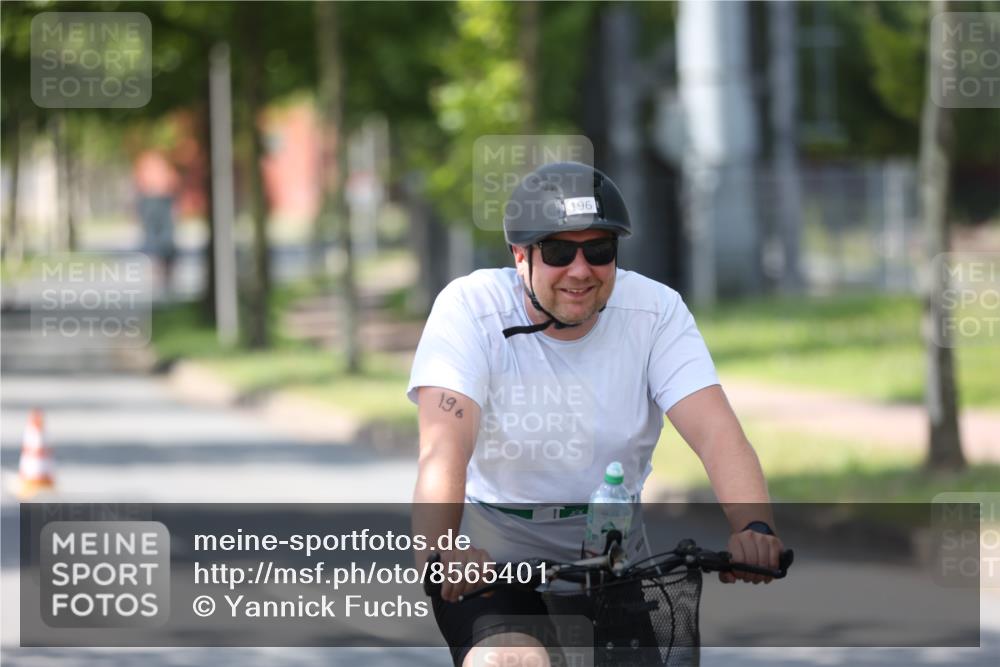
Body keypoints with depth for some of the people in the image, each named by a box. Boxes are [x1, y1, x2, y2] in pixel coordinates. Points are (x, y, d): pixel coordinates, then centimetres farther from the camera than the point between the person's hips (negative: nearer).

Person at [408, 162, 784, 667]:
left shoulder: (654, 311, -8)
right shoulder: (471, 308, -15)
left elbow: (716, 432, -20)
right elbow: (443, 446, -29)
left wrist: (755, 528, -41)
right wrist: (439, 551, -48)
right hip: (490, 554, -3)